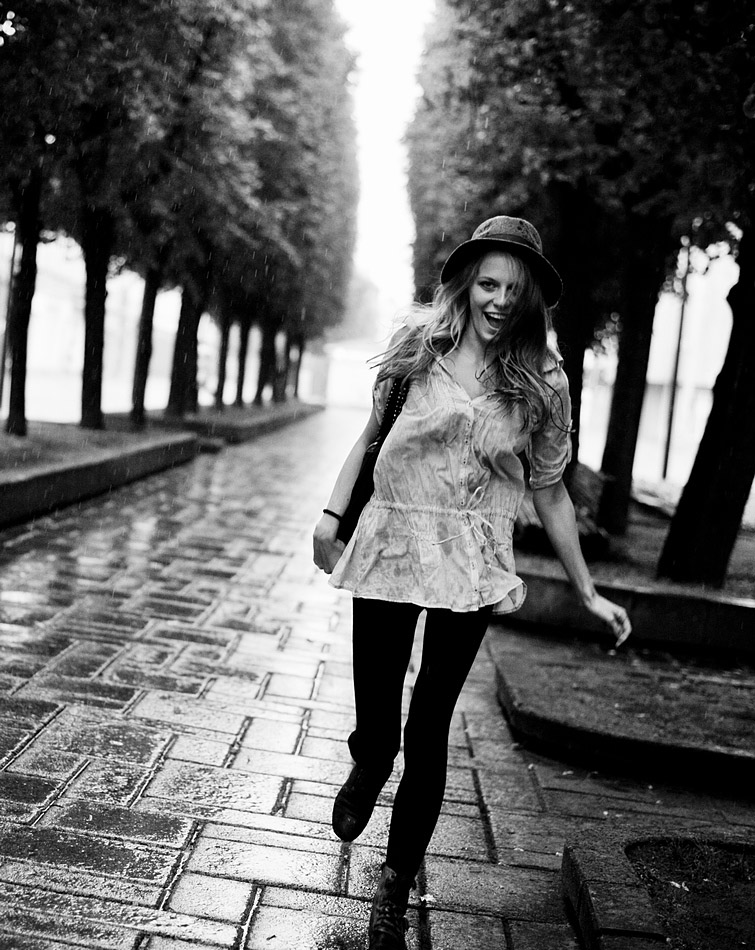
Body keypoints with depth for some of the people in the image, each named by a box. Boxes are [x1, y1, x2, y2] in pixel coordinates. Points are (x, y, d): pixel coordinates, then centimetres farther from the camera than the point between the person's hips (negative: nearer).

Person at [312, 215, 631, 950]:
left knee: (428, 730, 3)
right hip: (392, 541, 0)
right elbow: (372, 429, 9)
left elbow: (549, 490, 8)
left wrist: (587, 592, 10)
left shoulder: (541, 381, 1)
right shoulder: (422, 342, -2)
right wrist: (332, 513, 2)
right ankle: (366, 773, 44)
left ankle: (396, 889, 23)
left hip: (471, 559, 0)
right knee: (375, 723, 3)